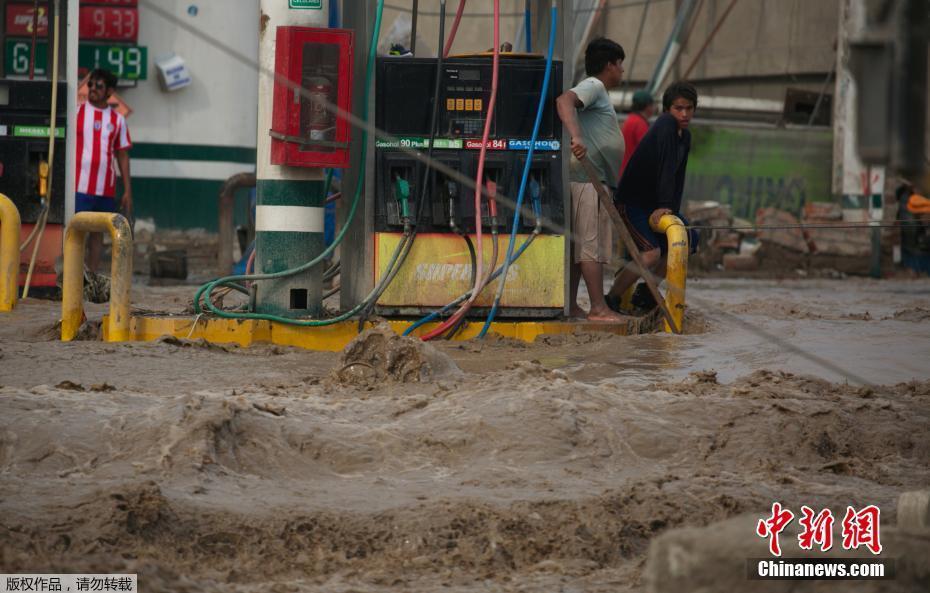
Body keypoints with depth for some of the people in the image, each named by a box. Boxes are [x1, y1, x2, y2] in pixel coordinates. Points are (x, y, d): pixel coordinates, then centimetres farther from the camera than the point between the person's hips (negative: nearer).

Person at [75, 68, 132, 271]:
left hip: (106, 189, 3)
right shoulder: (77, 112, 2)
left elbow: (122, 156, 11)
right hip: (80, 186, -3)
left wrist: (128, 190, 7)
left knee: (98, 232, 7)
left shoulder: (117, 120, 9)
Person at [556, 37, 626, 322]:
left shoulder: (600, 92, 24)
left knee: (579, 245, 9)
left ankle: (571, 306, 10)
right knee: (592, 244, -10)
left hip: (596, 180, 10)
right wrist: (575, 136, -42)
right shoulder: (593, 86, -8)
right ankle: (598, 308, -12)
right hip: (589, 179, -10)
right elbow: (564, 100, -28)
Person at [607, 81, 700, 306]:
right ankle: (610, 300, -14)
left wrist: (673, 211, -2)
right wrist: (664, 206, -37)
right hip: (630, 203, -10)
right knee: (653, 252, -26)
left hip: (653, 203, 10)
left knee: (689, 240, 13)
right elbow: (666, 167, -29)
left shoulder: (685, 136, 9)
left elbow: (678, 177, 9)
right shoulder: (666, 124, -19)